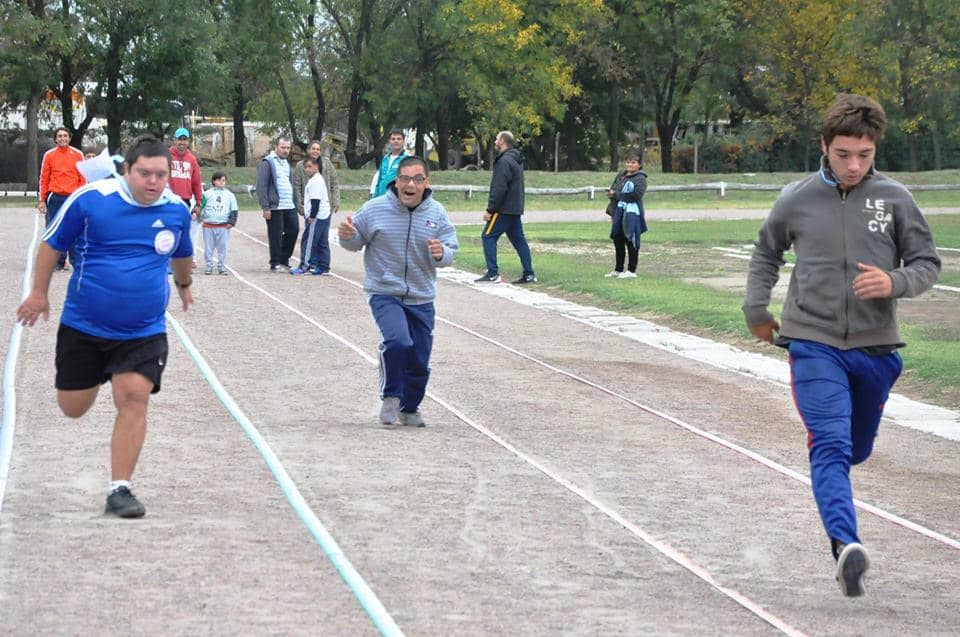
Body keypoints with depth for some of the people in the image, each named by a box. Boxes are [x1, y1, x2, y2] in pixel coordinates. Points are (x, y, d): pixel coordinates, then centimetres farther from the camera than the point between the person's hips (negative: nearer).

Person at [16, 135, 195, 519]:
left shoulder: (177, 210, -3)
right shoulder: (90, 199, -14)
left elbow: (181, 253, 20)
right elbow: (52, 244, 0)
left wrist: (183, 284, 36)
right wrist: (39, 293, 3)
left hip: (143, 332, 1)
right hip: (83, 326, -1)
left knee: (134, 399, -15)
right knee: (72, 409, 8)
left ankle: (120, 489, -7)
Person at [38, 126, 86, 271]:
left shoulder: (78, 154, 6)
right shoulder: (49, 155, 7)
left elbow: (83, 178, 5)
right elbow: (44, 178, 7)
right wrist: (42, 200, 2)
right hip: (54, 198, 1)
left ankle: (76, 261, -1)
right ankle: (59, 261, 7)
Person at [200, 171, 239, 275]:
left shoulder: (229, 195, 9)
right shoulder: (207, 194, 4)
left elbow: (234, 210, 11)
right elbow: (200, 206, 4)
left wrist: (231, 222, 1)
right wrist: (199, 216, -10)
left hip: (223, 226, 1)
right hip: (208, 225, -1)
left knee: (222, 247, 2)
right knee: (208, 247, 3)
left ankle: (222, 266, 11)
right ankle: (209, 266, 10)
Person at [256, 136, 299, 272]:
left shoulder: (286, 163, 19)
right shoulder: (267, 163, -7)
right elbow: (261, 186, -11)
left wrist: (295, 202, 18)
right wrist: (265, 207, -16)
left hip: (289, 206, 8)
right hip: (275, 207, -8)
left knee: (293, 230, 6)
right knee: (276, 235, -2)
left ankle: (284, 260, 20)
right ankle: (275, 264, 7)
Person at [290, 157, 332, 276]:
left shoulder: (315, 180, -13)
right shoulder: (316, 179, 20)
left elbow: (315, 200, -20)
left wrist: (312, 216, -20)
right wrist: (310, 215, 23)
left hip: (317, 217, -11)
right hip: (324, 216, 11)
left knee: (308, 241, -7)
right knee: (322, 243, 9)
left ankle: (305, 265, -5)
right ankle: (324, 267, 10)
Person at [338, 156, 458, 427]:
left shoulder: (437, 214, -3)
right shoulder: (375, 209, -9)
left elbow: (451, 250, 1)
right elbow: (356, 242, 3)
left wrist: (441, 253, -22)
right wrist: (347, 236, -20)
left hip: (421, 299, 3)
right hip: (384, 294, -3)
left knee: (419, 362, 9)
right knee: (397, 341, -28)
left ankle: (409, 408, 35)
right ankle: (391, 396, -4)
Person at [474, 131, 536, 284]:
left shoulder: (504, 161, -16)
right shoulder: (516, 160, 17)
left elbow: (500, 188, -21)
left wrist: (490, 210, -18)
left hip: (504, 209, -10)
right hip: (515, 209, 10)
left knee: (488, 236, -5)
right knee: (518, 239, 11)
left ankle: (493, 274, -8)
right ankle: (529, 274, 10)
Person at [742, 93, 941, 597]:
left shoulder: (894, 199, -2)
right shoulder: (797, 201, -1)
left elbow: (928, 262, 4)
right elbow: (766, 253, 19)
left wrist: (895, 283, -16)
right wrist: (756, 309, 15)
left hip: (876, 348, 2)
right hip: (814, 343, -2)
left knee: (857, 448, 17)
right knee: (831, 444, -19)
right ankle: (845, 546, -32)